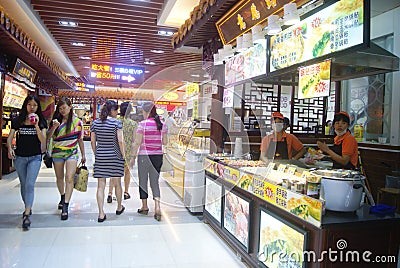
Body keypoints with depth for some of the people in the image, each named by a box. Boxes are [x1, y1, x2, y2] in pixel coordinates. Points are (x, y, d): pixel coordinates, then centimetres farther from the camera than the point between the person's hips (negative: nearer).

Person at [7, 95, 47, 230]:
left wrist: (36, 125, -20)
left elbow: (43, 140, -9)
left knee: (30, 184, -13)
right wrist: (10, 149, -15)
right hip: (19, 157, 3)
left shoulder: (41, 122, 0)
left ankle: (26, 216, -14)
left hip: (35, 157, -2)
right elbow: (10, 137, 4)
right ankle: (28, 208, 33)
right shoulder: (17, 121, 4)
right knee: (23, 184, 14)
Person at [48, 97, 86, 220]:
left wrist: (83, 155, 8)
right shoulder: (56, 120, 5)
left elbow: (80, 140, 6)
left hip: (71, 153, -3)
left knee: (69, 178, -14)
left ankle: (65, 207, -12)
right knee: (60, 178, 15)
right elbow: (48, 137, 1)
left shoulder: (77, 121, -1)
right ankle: (63, 198, 39)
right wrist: (54, 127, -17)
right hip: (57, 152, 3)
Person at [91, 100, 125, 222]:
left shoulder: (95, 123, 4)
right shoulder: (116, 122, -9)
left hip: (100, 156, 3)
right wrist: (123, 155, -3)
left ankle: (101, 214, 4)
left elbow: (92, 141, 5)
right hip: (114, 156, -3)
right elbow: (120, 141, -12)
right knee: (117, 183, 14)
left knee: (101, 186, 5)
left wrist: (96, 154, 15)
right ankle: (119, 207, 32)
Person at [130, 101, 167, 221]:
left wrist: (133, 156, -3)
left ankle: (144, 207, 24)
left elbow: (137, 142, -11)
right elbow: (165, 142, 5)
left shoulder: (143, 124, -10)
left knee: (143, 181, 12)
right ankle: (157, 207, -3)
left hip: (144, 155, -4)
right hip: (158, 156, 4)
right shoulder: (162, 125, 2)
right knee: (155, 182, 11)